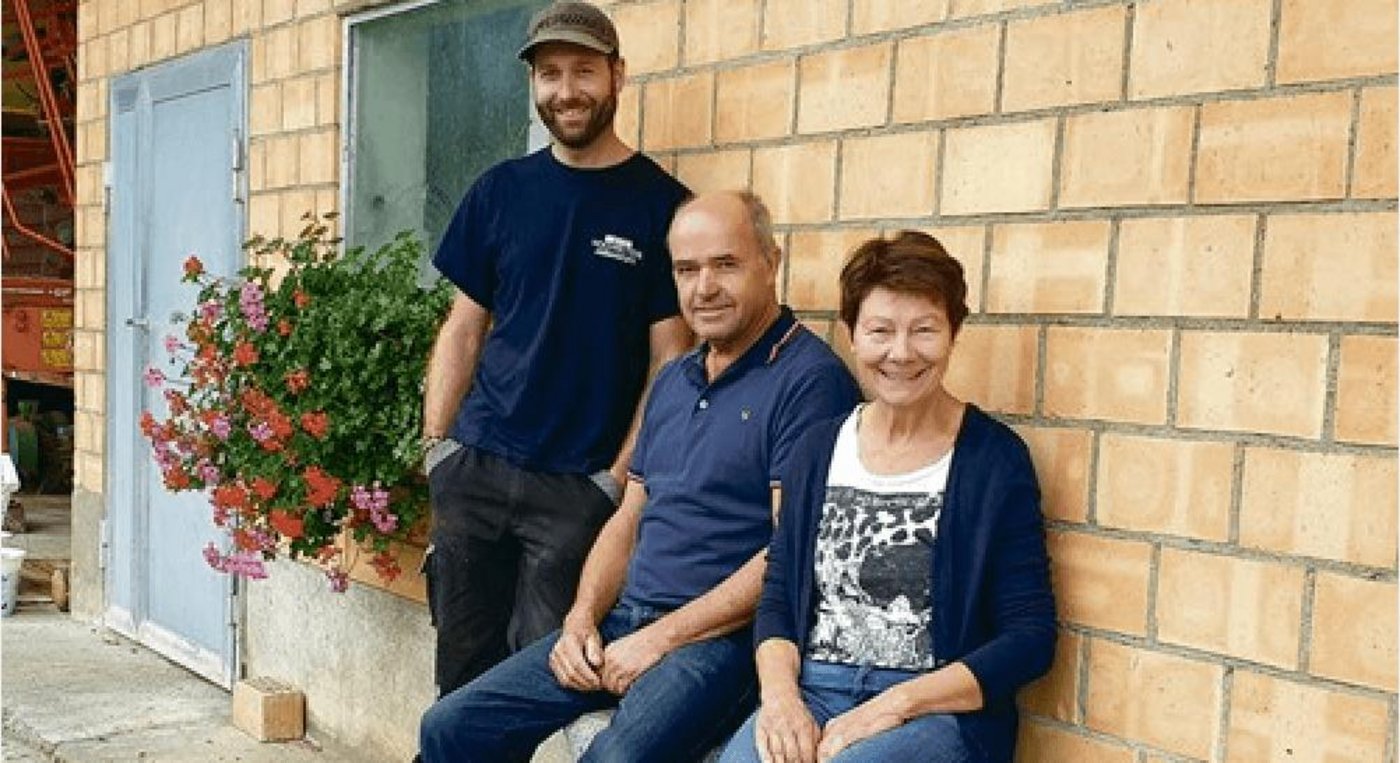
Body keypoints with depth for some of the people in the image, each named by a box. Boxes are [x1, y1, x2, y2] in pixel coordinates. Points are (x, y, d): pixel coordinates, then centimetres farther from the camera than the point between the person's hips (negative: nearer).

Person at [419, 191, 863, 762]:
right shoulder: (672, 382, 18)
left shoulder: (809, 378, -10)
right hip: (622, 621, 8)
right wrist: (581, 621, 3)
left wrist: (663, 636, -14)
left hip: (723, 635, -7)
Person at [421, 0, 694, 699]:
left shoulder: (660, 203, -2)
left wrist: (619, 477, -10)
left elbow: (668, 359, -3)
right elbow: (463, 328, 12)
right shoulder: (501, 190, 8)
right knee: (462, 672, 9)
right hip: (475, 469, 3)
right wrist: (434, 444, 4)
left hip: (582, 486, -3)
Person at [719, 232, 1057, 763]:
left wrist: (894, 705, -14)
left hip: (940, 711, -3)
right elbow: (777, 597, 13)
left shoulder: (994, 458, -2)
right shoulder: (817, 449, 11)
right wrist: (779, 693, -8)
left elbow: (1030, 638, -4)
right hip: (810, 692, 3)